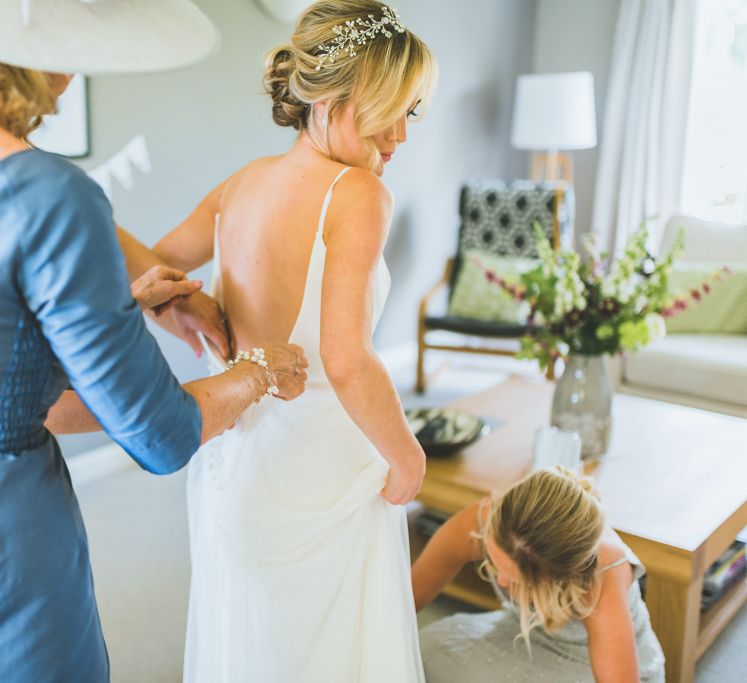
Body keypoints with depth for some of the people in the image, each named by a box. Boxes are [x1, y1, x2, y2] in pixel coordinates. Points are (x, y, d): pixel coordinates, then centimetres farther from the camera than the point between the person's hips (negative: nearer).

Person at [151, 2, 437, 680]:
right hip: (321, 473, -7)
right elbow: (346, 362, -27)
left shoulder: (244, 181, 2)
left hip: (235, 464, 7)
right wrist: (407, 458, -15)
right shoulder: (359, 193, -19)